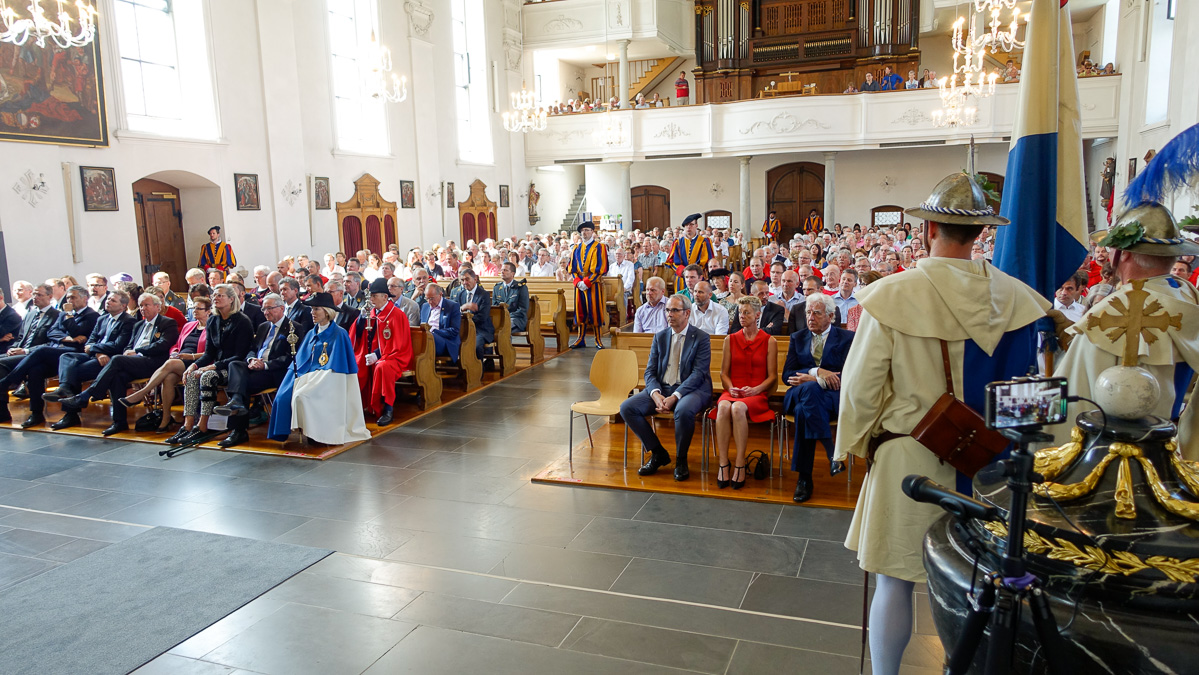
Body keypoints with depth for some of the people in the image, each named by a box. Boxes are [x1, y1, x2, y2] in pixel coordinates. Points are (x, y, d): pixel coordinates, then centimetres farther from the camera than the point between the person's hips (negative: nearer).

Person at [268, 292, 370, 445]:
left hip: (328, 379, -6)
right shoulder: (311, 334, 17)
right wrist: (300, 375, -7)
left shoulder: (339, 334, -4)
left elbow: (335, 366, -9)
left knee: (301, 396, -30)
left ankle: (311, 433, -15)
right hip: (308, 374, 6)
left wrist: (312, 378, -15)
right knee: (284, 395, -19)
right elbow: (300, 361, 14)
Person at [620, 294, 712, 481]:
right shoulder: (660, 337, 13)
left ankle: (681, 459, -12)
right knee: (627, 407, -16)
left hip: (691, 389, -5)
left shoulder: (701, 338, -2)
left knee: (683, 410, -39)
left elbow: (698, 373, -12)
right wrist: (656, 394, -15)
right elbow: (650, 371, 7)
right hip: (661, 388, 5)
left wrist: (675, 397, -24)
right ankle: (658, 453, 0)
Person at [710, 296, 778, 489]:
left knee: (738, 408, -37)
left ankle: (740, 465, -31)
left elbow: (772, 376, 4)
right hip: (733, 392, 2)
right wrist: (730, 388, -6)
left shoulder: (769, 341, 8)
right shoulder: (730, 340, 16)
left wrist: (755, 389, -13)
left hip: (757, 394, -2)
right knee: (723, 406, -35)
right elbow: (724, 373, 14)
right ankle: (723, 464, -33)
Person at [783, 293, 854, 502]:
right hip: (800, 395, 2)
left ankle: (804, 477, -30)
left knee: (804, 409, -37)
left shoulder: (847, 338, 9)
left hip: (833, 398, -2)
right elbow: (787, 375, 7)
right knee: (809, 389, -37)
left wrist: (811, 379, -11)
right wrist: (816, 372, -11)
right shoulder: (797, 338, 19)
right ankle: (831, 453, -37)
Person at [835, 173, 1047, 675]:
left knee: (894, 582, 9)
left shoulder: (891, 296, -15)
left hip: (907, 457, -3)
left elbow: (861, 384, -10)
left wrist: (854, 441, 6)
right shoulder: (1015, 297, -5)